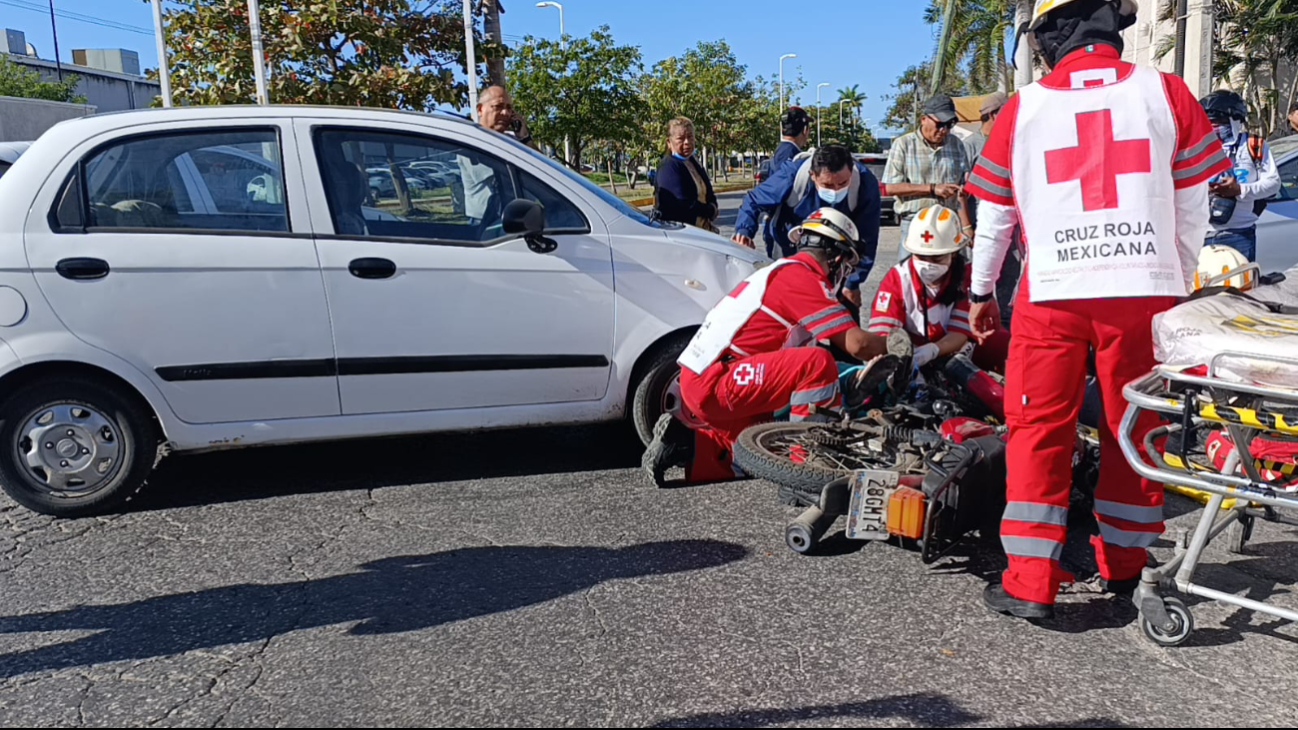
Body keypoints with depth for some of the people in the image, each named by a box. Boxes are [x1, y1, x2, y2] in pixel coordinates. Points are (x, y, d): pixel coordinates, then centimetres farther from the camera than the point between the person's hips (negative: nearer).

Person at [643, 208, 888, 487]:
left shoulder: (780, 272, 20)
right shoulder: (802, 277, -10)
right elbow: (857, 344, -15)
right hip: (715, 385, -10)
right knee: (818, 363, -22)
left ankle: (685, 443, 14)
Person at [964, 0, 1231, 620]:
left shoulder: (1024, 106, 3)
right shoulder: (1165, 92, 4)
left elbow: (993, 214, 8)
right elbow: (1192, 206, 7)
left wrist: (980, 291, 20)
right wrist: (1181, 285, 19)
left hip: (1052, 295, -1)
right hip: (1146, 290, 2)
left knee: (1039, 429, 5)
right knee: (1135, 429, 14)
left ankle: (1031, 584, 5)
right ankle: (1122, 567, 28)